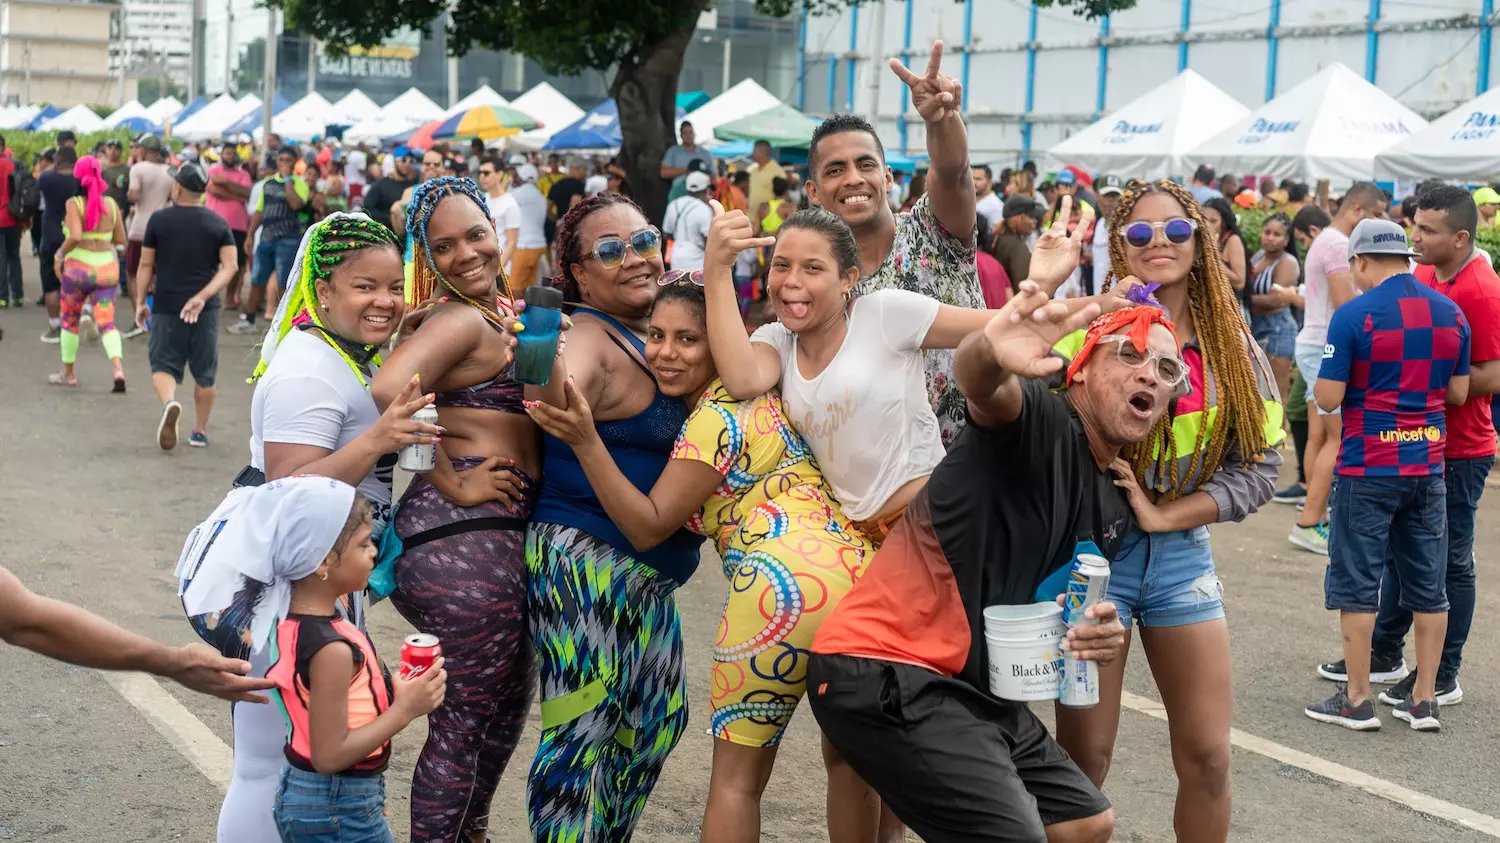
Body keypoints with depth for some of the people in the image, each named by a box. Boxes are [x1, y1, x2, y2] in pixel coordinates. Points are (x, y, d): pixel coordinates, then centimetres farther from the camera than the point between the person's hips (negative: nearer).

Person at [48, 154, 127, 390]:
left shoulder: (74, 204, -10)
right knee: (106, 323, 1)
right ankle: (118, 370, -22)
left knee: (70, 320, 17)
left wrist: (60, 255, -8)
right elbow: (120, 240, 4)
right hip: (107, 267, 3)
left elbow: (75, 237, -23)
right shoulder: (111, 204, 1)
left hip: (79, 267, -3)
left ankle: (68, 373, 29)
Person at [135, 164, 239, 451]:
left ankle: (169, 402, -27)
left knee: (163, 365, 3)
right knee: (204, 373, 13)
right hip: (206, 310, 2)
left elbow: (146, 265, 1)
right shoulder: (218, 224, 2)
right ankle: (200, 431, 19)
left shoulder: (159, 220, -2)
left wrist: (140, 301, 10)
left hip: (166, 306, -2)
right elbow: (231, 266, -8)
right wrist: (204, 296, -13)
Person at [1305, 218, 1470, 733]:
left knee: (1356, 585, 4)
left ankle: (1357, 700, 7)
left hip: (1368, 469, -5)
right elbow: (1458, 392, 9)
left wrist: (1319, 382, 7)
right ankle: (1424, 701, 15)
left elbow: (1329, 398, -13)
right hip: (1428, 466, 5)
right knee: (1427, 588, 11)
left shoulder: (1353, 316, -13)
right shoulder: (1451, 314, 4)